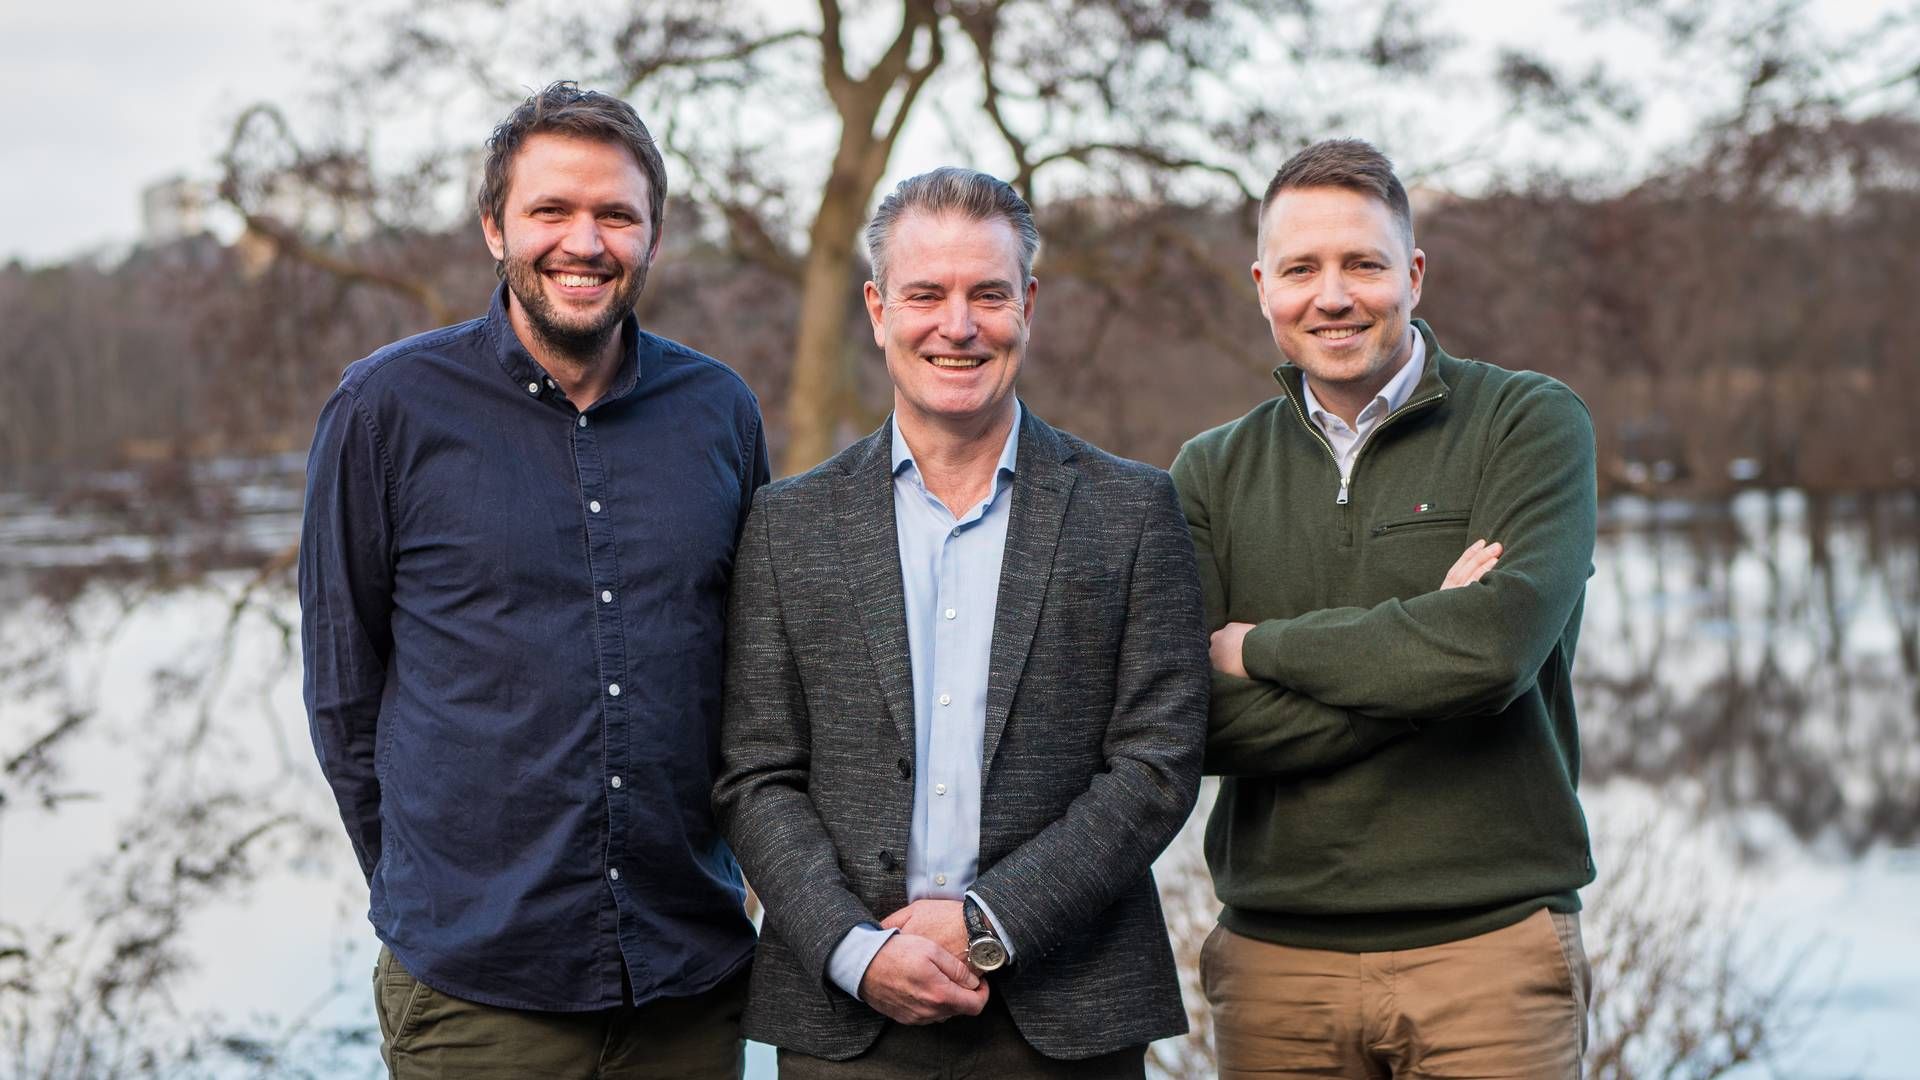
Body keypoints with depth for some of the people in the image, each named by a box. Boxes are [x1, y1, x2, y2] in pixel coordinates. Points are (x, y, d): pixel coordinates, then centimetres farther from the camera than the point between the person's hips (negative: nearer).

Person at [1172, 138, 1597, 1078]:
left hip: (1489, 942, -2)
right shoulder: (1212, 475, 7)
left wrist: (1261, 645, -7)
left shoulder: (1531, 424, -1)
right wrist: (1421, 644, -13)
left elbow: (1494, 647, -17)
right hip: (1277, 962, 2)